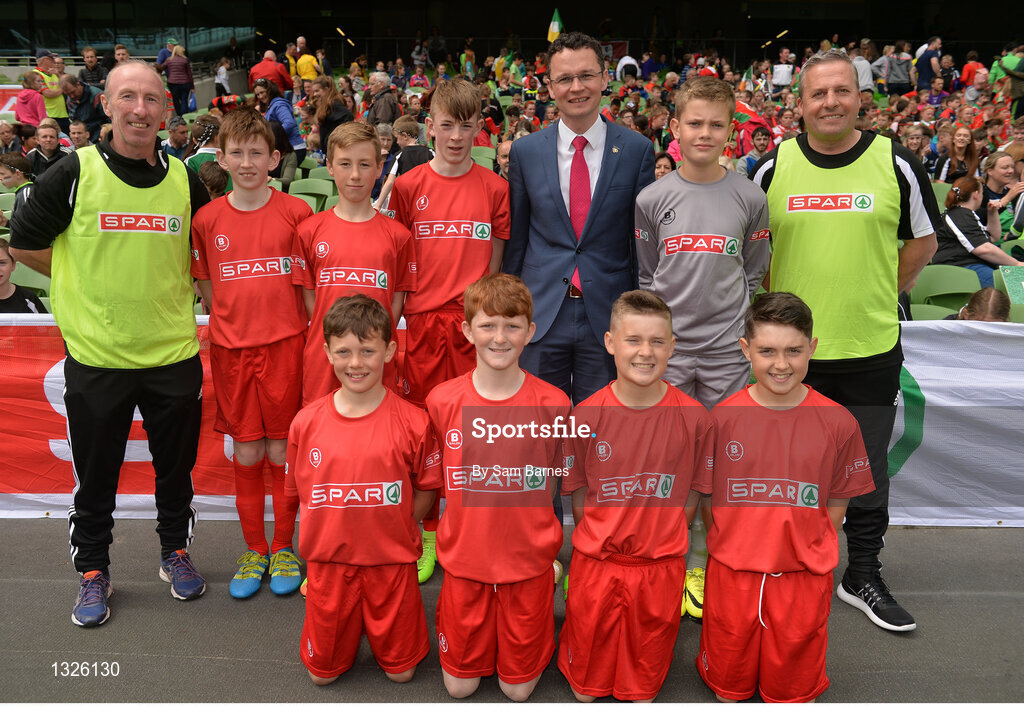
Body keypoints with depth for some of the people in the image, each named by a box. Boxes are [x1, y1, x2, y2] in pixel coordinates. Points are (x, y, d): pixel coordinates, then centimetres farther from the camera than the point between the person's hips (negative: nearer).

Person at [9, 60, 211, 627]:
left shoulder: (185, 179, 2)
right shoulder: (76, 172, -5)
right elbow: (24, 243, 2)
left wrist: (172, 284, 5)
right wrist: (92, 284, 2)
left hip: (174, 352, 2)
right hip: (96, 356, -2)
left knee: (176, 466, 15)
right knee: (95, 474, 12)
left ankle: (175, 550, 36)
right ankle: (93, 570, 31)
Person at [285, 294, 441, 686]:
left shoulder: (412, 422, -12)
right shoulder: (306, 422, -5)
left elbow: (426, 488, -1)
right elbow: (299, 492, 7)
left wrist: (392, 530, -5)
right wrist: (323, 534, 0)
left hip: (391, 561, -1)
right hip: (328, 561, 2)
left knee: (401, 670, 10)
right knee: (322, 672, 13)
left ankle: (381, 626, 38)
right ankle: (350, 626, 40)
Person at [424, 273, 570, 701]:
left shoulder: (553, 404, -11)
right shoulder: (442, 401, -8)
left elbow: (562, 480, 1)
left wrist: (552, 547, 0)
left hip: (529, 558, -1)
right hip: (464, 557, 1)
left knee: (518, 687, 12)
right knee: (460, 685, 13)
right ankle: (452, 617, 39)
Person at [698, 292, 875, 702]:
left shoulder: (838, 422, -10)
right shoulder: (723, 417, -9)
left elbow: (836, 503, -1)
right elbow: (707, 495, 1)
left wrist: (812, 555, -3)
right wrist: (731, 545, -1)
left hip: (804, 577, 0)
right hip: (732, 573, 1)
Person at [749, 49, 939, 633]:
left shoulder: (897, 164, -1)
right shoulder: (773, 168, 0)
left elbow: (923, 242, 10)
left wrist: (879, 295, 3)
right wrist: (777, 303, 2)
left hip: (871, 349, 0)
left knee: (868, 469, 11)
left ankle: (863, 575, 29)